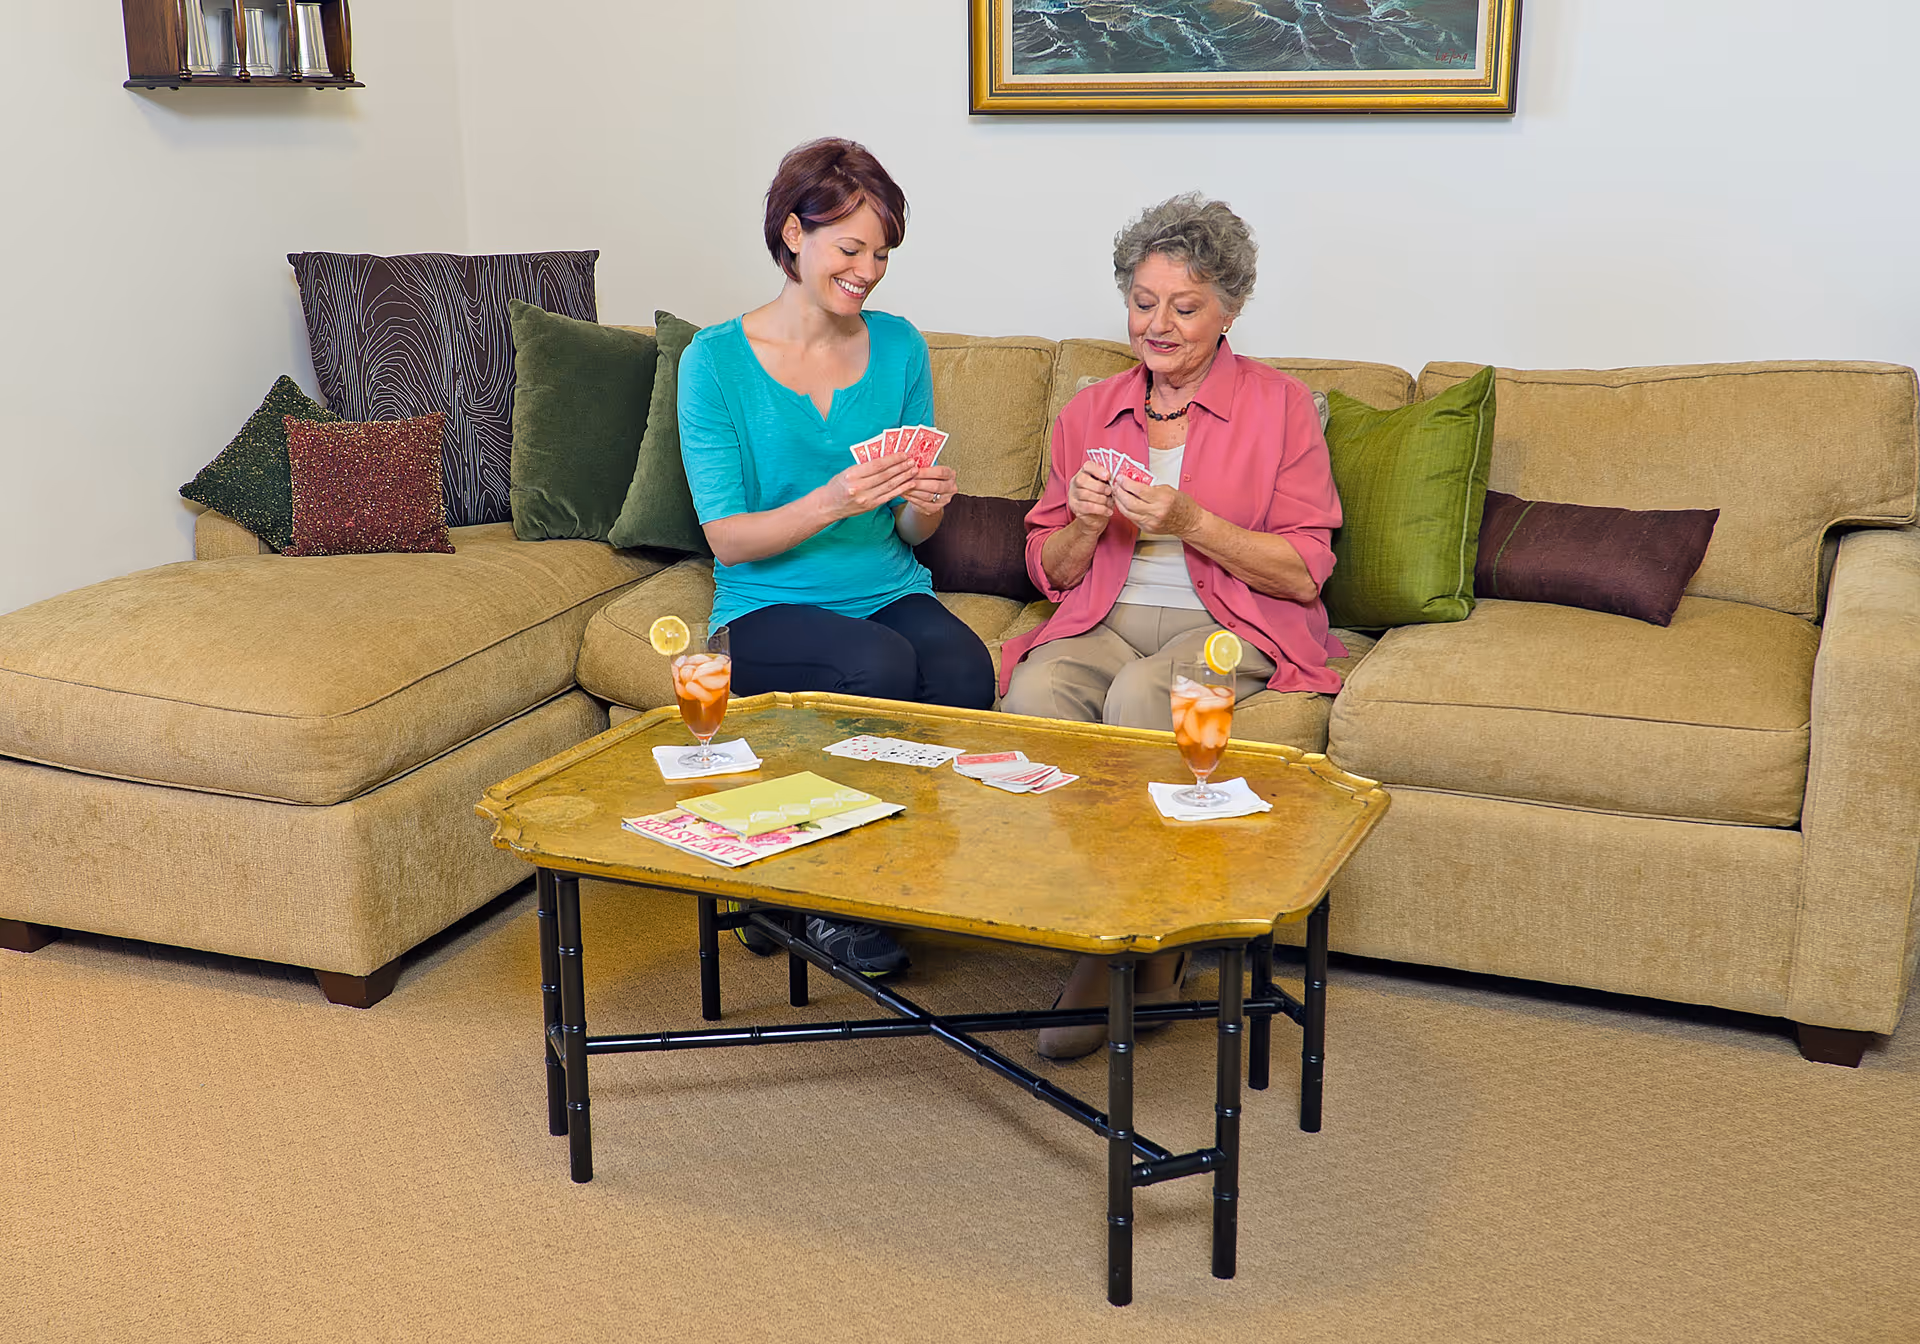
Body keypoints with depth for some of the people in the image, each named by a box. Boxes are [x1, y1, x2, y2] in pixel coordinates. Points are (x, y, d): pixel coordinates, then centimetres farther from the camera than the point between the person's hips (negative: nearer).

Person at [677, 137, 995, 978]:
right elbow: (727, 537, -7)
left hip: (890, 591, 3)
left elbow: (908, 533, 11)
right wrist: (831, 504, -24)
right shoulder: (716, 360, -4)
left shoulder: (897, 347, 7)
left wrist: (925, 506, -14)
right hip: (769, 607, -3)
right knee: (881, 665, -34)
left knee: (963, 669, -30)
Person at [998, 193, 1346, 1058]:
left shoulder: (1279, 406, 3)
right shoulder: (1089, 413, 14)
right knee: (1033, 690, -30)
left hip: (1232, 627, -3)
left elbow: (1303, 572, -4)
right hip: (1108, 620, 4)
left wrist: (1189, 519, -16)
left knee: (1138, 697, -35)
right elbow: (1049, 571, 15)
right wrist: (1087, 523, -7)